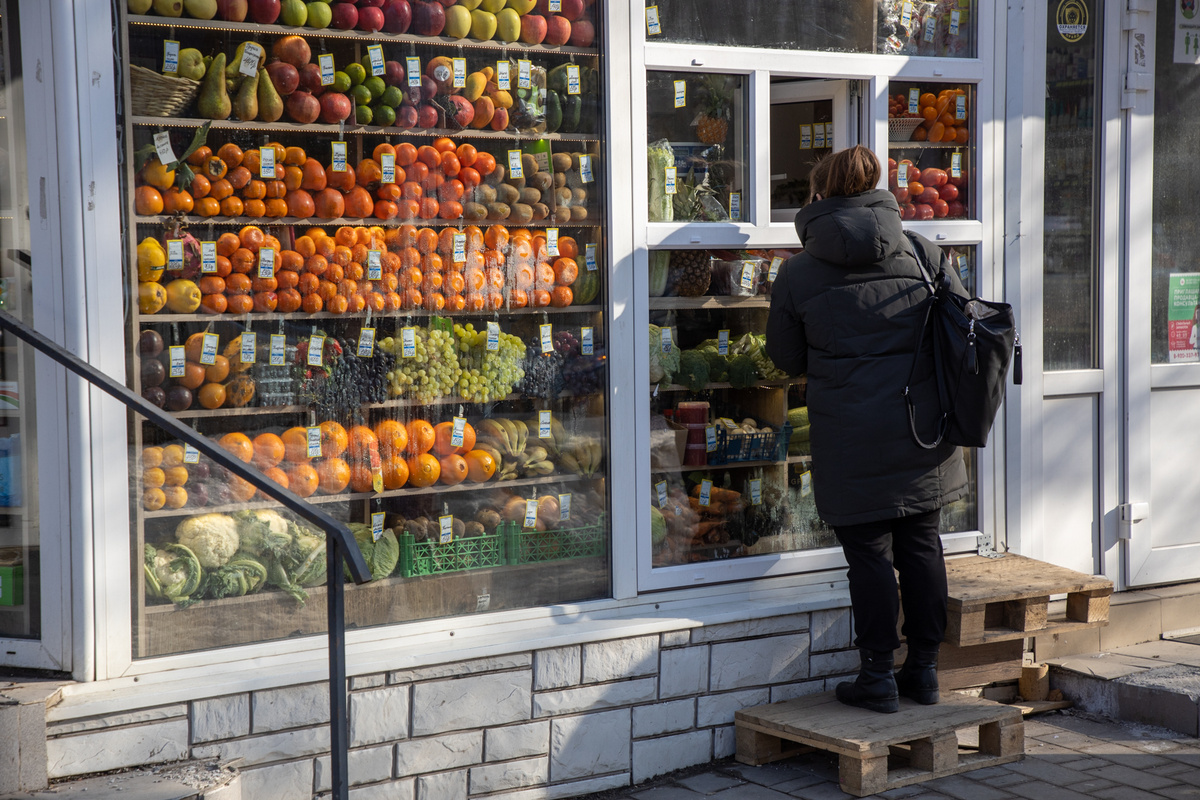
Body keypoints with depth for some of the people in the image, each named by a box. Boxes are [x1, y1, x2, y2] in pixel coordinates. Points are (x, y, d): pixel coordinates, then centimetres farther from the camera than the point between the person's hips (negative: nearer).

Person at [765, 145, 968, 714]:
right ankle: (923, 670, 22)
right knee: (921, 545, 13)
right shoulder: (925, 255, 3)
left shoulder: (798, 273, -2)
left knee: (868, 553, 5)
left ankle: (878, 677, 10)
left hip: (852, 437, -3)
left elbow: (786, 358, 7)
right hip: (923, 428, 3)